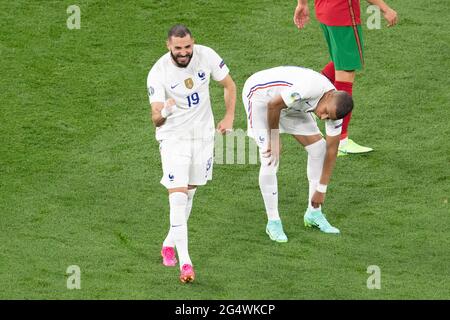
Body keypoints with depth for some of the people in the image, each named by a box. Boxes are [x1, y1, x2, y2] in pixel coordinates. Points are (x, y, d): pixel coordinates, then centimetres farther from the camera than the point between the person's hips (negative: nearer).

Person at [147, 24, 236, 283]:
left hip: (204, 134, 4)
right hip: (173, 137, -4)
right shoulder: (158, 73, -21)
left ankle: (170, 244, 36)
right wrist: (163, 114, -47)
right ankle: (185, 262, -15)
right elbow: (156, 119, -24)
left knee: (189, 194, 15)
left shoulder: (207, 56, -13)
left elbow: (229, 85, 4)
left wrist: (229, 117, -5)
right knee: (178, 198, -15)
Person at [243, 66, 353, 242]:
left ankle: (314, 213, 15)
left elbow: (332, 151, -6)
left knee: (318, 147, 2)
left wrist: (321, 190, -3)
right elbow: (273, 105, -31)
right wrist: (274, 139, -18)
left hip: (292, 106, 7)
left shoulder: (335, 107, -15)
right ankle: (273, 223, -3)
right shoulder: (312, 88, -39)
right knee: (270, 160, -16)